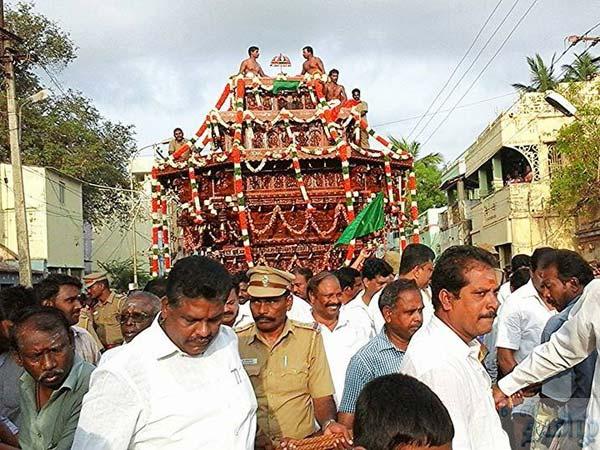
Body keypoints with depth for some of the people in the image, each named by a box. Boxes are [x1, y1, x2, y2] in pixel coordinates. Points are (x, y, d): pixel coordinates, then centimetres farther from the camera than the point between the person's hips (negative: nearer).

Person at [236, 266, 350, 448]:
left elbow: (322, 397, 2)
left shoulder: (310, 337, 1)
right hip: (251, 444, -1)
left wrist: (328, 423, -18)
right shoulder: (236, 341, 2)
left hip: (302, 441, 1)